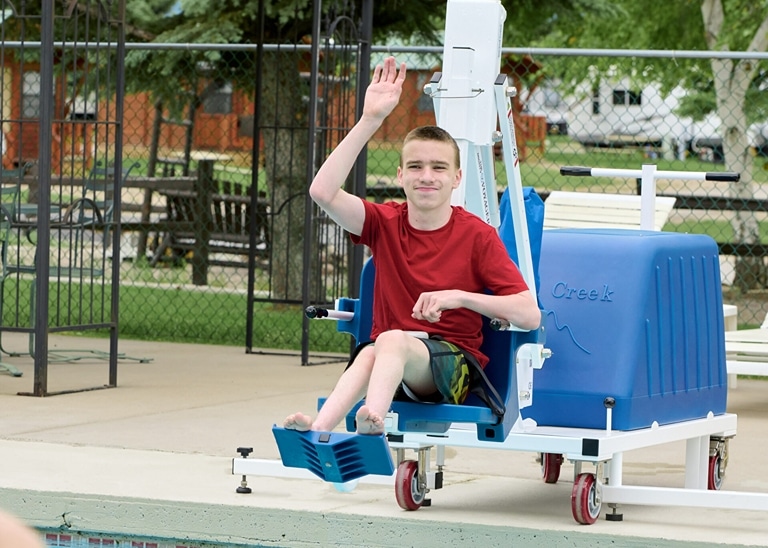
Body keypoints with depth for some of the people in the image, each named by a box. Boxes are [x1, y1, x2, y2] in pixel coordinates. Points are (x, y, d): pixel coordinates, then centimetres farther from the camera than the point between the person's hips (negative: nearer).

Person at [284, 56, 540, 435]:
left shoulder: (477, 235, 0)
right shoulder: (385, 223, 8)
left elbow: (530, 316, -7)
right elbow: (322, 192, -12)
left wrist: (460, 297, -19)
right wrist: (370, 120, -13)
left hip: (454, 363, -3)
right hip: (388, 358, 3)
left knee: (392, 340, -37)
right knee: (370, 352, -35)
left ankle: (369, 423, -68)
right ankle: (318, 429, -63)